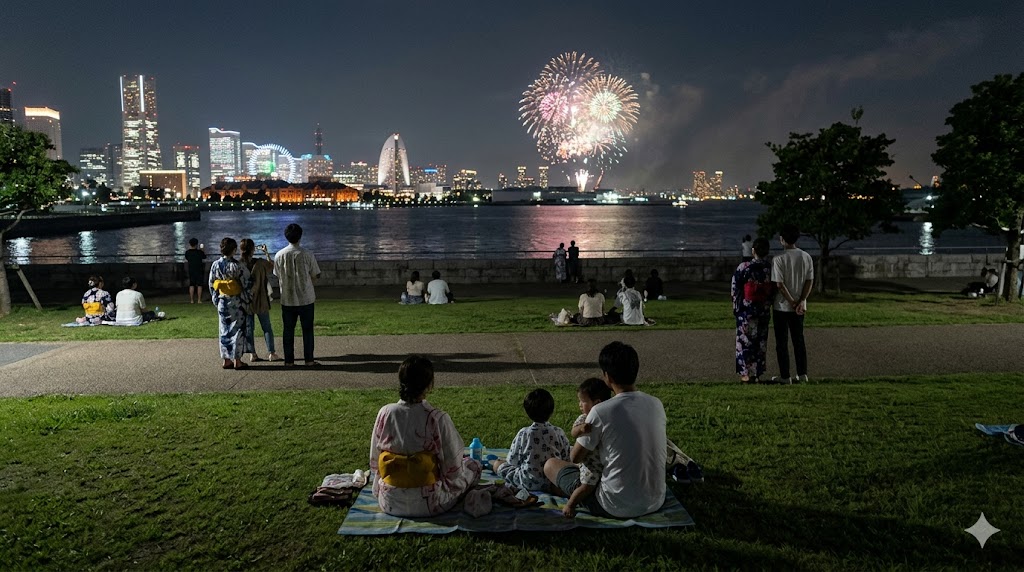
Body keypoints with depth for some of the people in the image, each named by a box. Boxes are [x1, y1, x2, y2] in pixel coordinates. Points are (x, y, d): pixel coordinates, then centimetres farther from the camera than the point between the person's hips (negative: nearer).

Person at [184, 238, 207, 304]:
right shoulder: (200, 252, -11)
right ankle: (199, 300, 3)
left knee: (191, 285, 8)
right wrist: (201, 249, 17)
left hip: (191, 271, 2)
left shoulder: (187, 252, -5)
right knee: (199, 285, 4)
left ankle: (192, 300, 7)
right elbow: (204, 257, 6)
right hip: (199, 271, -2)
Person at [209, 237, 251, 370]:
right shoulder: (237, 265, -15)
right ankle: (237, 361, 5)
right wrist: (247, 301, -1)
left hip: (222, 302, 4)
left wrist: (216, 300, 15)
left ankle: (226, 360, 16)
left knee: (224, 330, 12)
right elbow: (246, 284, -12)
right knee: (237, 330, 3)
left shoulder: (215, 264, -1)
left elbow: (211, 285, 5)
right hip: (237, 302, -4)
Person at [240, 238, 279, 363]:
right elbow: (273, 267, 6)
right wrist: (266, 253, 11)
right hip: (260, 300, -2)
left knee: (248, 327, 10)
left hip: (244, 301, 2)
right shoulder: (260, 263, -13)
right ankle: (271, 353, 10)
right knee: (267, 327, 9)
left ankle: (252, 354, 13)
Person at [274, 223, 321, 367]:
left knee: (288, 330, 10)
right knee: (307, 329, 7)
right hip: (306, 298, -2)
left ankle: (289, 360, 14)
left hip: (287, 299, 2)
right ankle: (309, 359, 10)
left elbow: (278, 277, 5)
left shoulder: (279, 255, -4)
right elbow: (315, 276, -2)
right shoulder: (307, 255, -10)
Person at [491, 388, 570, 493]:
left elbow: (512, 460, -5)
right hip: (554, 483, 3)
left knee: (497, 464, 13)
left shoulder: (524, 433, -13)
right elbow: (566, 459, 2)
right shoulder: (559, 432, -7)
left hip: (529, 483, -3)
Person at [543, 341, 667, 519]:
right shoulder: (656, 404, -3)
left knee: (550, 464, 12)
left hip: (617, 508, -5)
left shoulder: (600, 412, -20)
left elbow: (575, 457, -6)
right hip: (656, 502, 5)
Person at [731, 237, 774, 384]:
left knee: (746, 341, 7)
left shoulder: (743, 267, -13)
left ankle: (747, 373, 7)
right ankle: (757, 373, 17)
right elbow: (774, 291, 2)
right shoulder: (771, 268, -5)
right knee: (761, 342, 13)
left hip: (746, 310, -3)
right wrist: (769, 303, 14)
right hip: (764, 310, 3)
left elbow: (735, 289, -8)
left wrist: (735, 307, 4)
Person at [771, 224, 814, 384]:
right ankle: (802, 374, 17)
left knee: (782, 342, 4)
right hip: (799, 307, 5)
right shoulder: (807, 257, 1)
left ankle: (785, 376, 7)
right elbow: (810, 281, -1)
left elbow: (780, 284, -18)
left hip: (782, 306, -5)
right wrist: (801, 302, -6)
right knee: (799, 340, 14)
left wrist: (792, 303, -10)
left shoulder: (778, 259, -16)